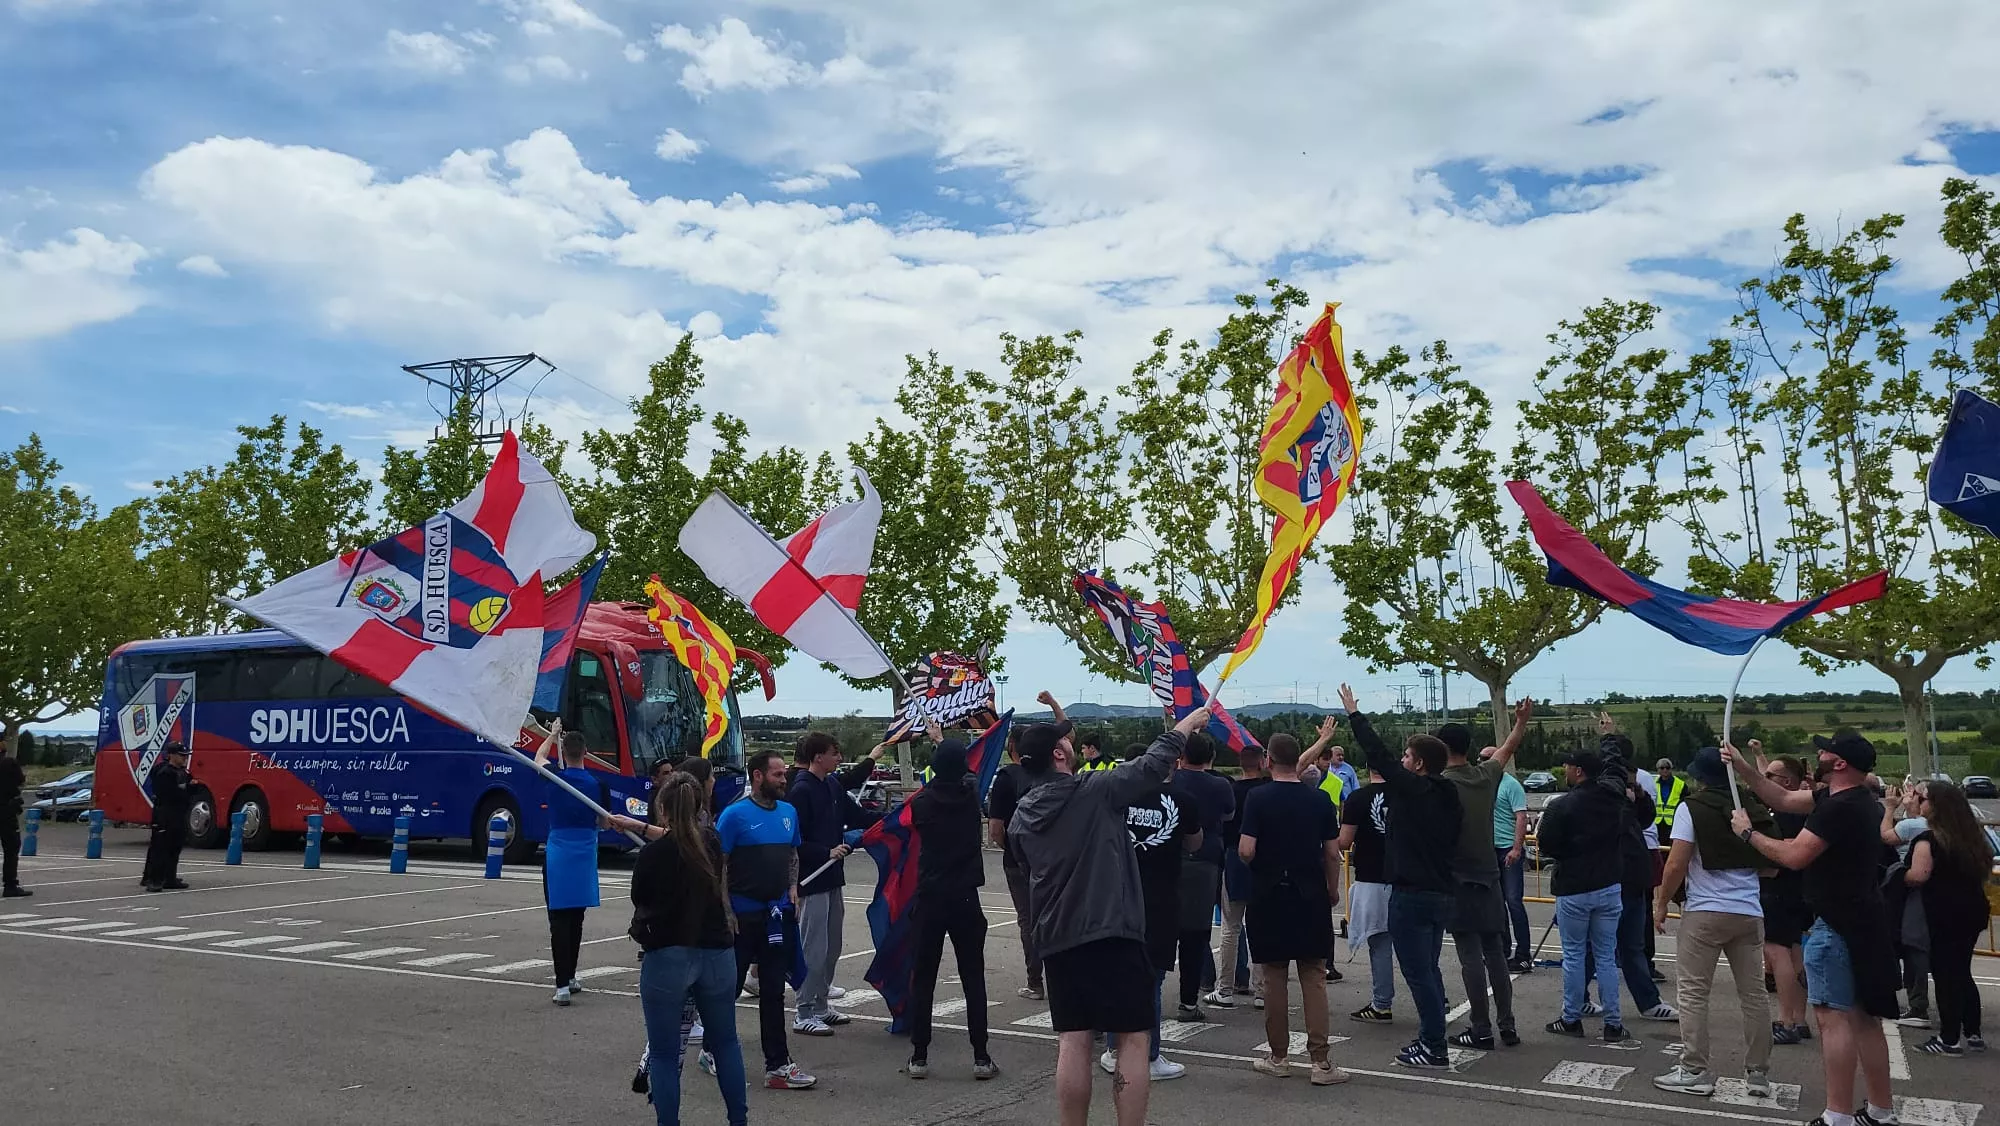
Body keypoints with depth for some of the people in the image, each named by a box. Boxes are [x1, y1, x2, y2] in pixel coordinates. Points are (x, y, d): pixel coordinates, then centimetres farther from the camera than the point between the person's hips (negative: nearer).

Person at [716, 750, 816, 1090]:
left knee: (774, 991, 8)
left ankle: (777, 1065, 12)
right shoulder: (735, 814, -11)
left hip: (778, 914, 5)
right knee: (729, 986, 7)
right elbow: (718, 864, -10)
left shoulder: (789, 812, 8)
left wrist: (793, 889, 6)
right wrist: (726, 910, -13)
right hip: (743, 914, -5)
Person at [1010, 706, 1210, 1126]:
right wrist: (1188, 722, 12)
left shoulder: (1022, 815, 7)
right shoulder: (1095, 790, -10)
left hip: (1056, 938, 6)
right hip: (1113, 932, -5)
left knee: (1072, 1042, 8)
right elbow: (1152, 765, -2)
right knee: (1132, 1040, 2)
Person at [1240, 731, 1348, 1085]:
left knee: (1274, 978, 8)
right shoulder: (1320, 800, -1)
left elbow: (1246, 850, -15)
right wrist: (1333, 889, 17)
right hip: (1310, 897, 2)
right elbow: (1332, 853, 2)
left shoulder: (1259, 799, -9)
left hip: (1269, 897, -1)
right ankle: (1321, 1061, 2)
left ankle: (1278, 1057, 16)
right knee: (1314, 979, 5)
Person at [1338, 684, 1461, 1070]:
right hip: (1441, 892, 9)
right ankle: (1431, 1040, 22)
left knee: (1419, 973, -3)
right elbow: (1452, 843, 14)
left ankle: (1434, 1048, -1)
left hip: (1411, 894, -9)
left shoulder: (1412, 789, -13)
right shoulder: (1448, 796, 10)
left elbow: (1378, 754, -9)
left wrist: (1354, 713, 1)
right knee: (1429, 970, 16)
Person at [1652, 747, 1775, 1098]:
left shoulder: (1691, 808, -6)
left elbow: (1676, 865, -11)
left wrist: (1661, 903, 1)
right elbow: (1769, 864, 16)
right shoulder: (1752, 809, 8)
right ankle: (1758, 1074, 15)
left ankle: (1695, 1071, 2)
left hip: (1705, 912, -5)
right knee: (1753, 993, 9)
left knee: (1694, 992, 1)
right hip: (1749, 912, 5)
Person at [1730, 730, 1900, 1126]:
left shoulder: (1839, 807, -21)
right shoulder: (1859, 800, 11)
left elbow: (1794, 856, -21)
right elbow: (1783, 800, 16)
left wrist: (1748, 832, -7)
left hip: (1837, 926, -10)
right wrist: (1742, 766, 11)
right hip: (1862, 921, 10)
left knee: (1835, 1017, -7)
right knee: (1864, 1018, 16)